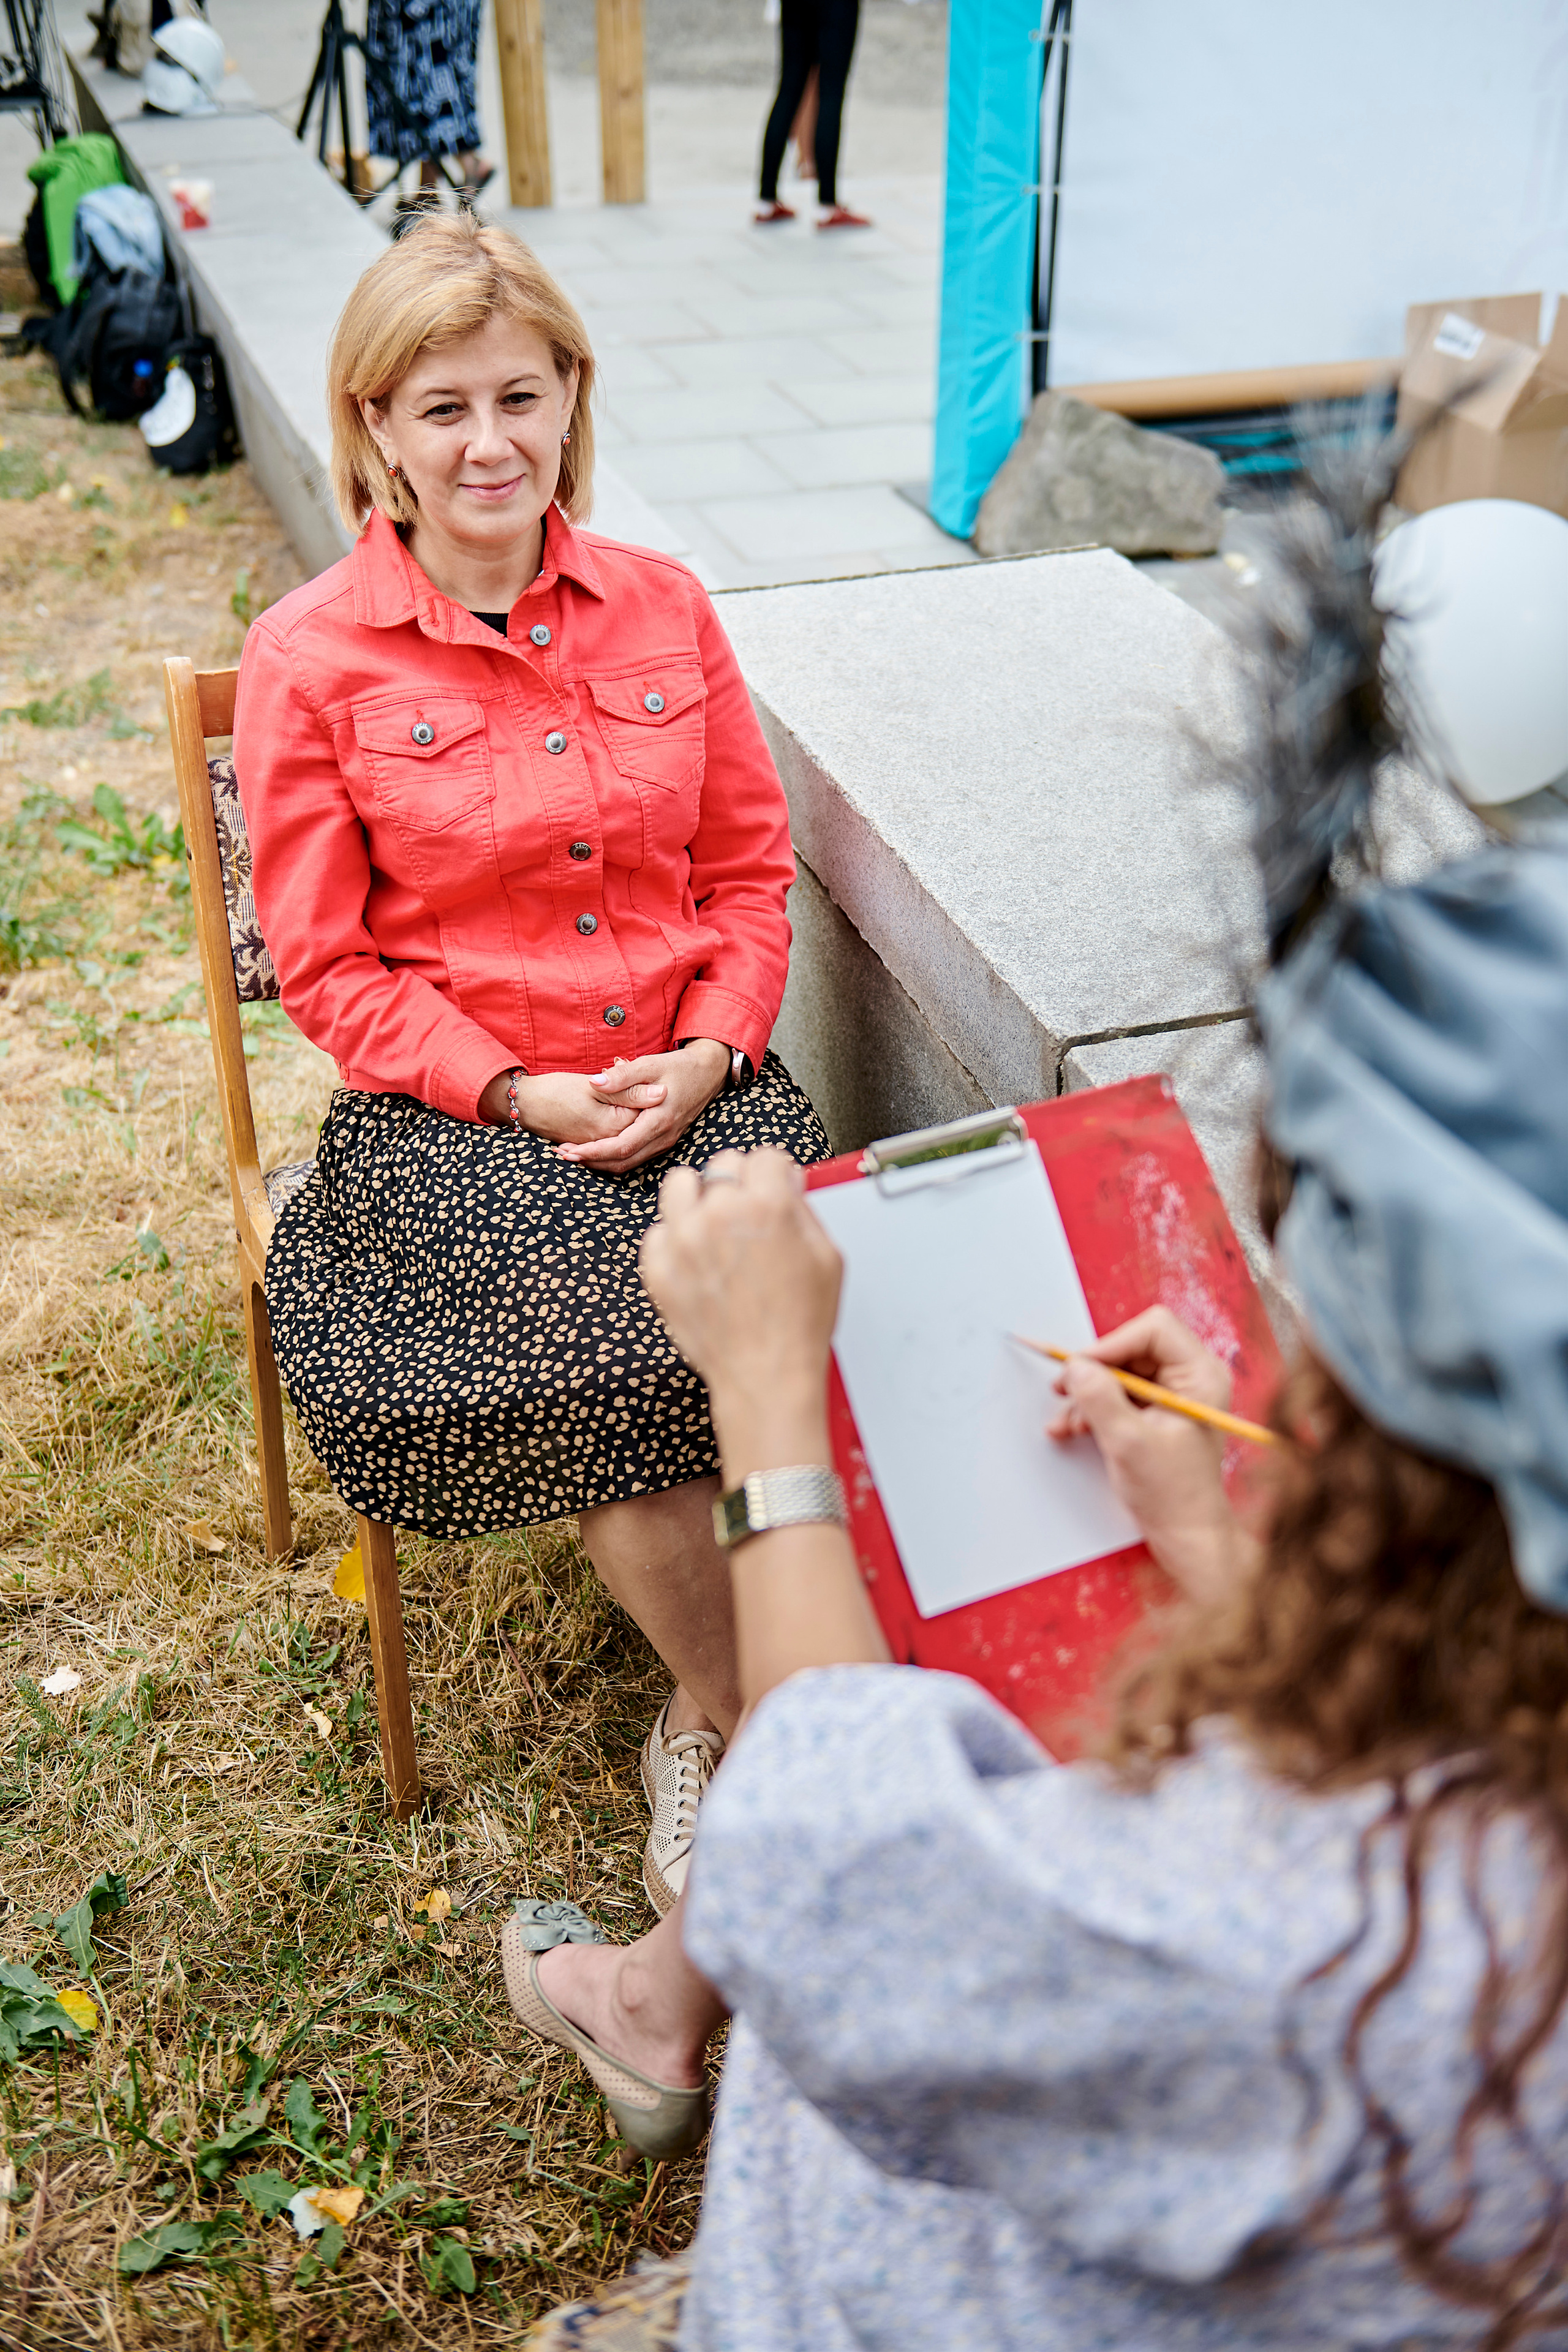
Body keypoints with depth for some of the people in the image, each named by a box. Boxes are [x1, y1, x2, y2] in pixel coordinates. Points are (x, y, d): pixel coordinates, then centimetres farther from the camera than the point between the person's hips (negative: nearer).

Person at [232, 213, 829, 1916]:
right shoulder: (310, 659, -2)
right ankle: (739, 1708, 2)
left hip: (691, 1079, 3)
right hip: (453, 1113, -2)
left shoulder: (664, 609, 8)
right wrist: (519, 1093, -13)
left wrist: (712, 1052, -6)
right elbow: (326, 966, -2)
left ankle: (706, 1734, -1)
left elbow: (750, 870, 12)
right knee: (603, 1358, -28)